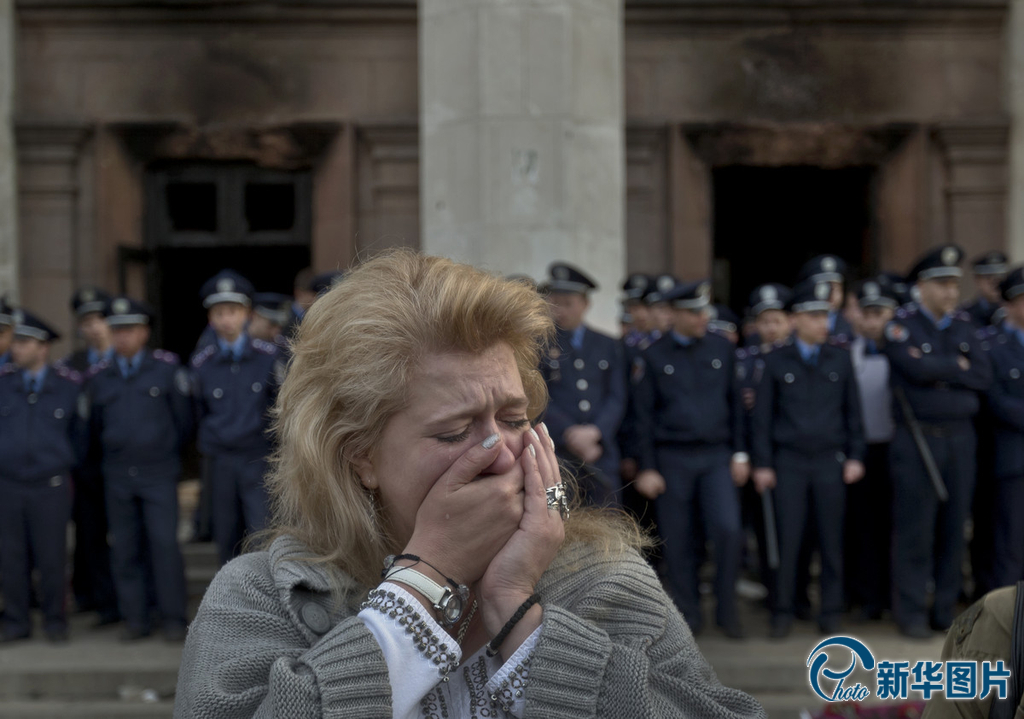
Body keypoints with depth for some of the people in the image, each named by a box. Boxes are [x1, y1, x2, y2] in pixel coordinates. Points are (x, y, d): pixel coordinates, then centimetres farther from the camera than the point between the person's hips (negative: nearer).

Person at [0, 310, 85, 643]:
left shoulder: (69, 385, 0)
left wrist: (68, 468, 12)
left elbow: (79, 431, 10)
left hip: (51, 487, -1)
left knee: (52, 558, 2)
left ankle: (55, 621, 17)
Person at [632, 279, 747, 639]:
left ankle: (727, 610, 4)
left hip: (717, 455, 1)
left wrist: (739, 453, 3)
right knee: (678, 541, 2)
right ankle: (688, 614, 16)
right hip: (672, 458, -1)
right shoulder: (653, 357, 1)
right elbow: (644, 416, 2)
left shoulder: (723, 349, 6)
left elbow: (736, 403, 9)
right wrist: (646, 468, -2)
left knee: (728, 529, -13)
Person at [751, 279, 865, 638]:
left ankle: (831, 611, 13)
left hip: (830, 460, 1)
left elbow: (852, 411, 10)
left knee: (831, 539, 4)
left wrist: (855, 457, 3)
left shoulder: (840, 358, 7)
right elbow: (763, 415, 3)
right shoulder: (776, 360, 3)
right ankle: (783, 611, 7)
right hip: (789, 461, -1)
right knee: (787, 540, -2)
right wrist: (762, 463, -2)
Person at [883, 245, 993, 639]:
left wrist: (940, 370, -10)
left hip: (960, 437, 5)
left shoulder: (965, 325, 12)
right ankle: (911, 611, 5)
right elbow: (918, 367, -20)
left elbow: (983, 376, -1)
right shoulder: (901, 325, -3)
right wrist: (958, 366, -6)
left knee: (954, 527, 6)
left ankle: (945, 609, 15)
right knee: (915, 529, -3)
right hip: (916, 439, -4)